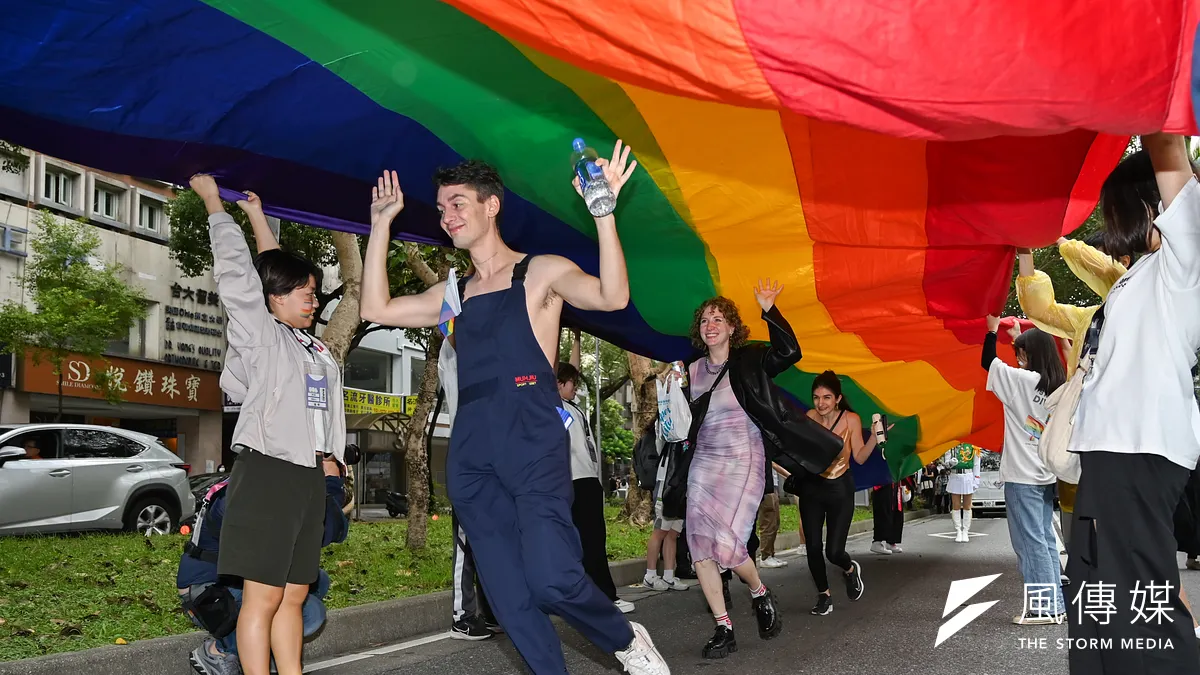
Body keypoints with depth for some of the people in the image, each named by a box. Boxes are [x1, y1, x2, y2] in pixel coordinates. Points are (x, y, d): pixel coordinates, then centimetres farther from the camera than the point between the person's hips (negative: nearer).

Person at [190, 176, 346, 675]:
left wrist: (260, 219, 35)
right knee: (262, 597, -5)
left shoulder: (313, 346, 18)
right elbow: (237, 269, -3)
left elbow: (280, 266, 31)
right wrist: (213, 202, 6)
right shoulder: (260, 333, -1)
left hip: (309, 476, 7)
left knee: (294, 595, 9)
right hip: (268, 471, -7)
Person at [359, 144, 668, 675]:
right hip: (471, 460, 6)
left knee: (553, 581, -19)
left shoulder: (541, 273, 5)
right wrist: (381, 225, 15)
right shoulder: (453, 295, 22)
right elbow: (376, 309, 15)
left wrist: (604, 213, -23)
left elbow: (612, 297, -12)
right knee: (510, 600, 2)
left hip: (533, 450, -5)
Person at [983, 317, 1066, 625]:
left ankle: (1044, 606, -3)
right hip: (1046, 475, 7)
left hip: (1022, 476, -7)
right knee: (1046, 540, 11)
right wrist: (1021, 336, 27)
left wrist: (993, 329, 10)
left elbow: (988, 362, -4)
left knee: (1030, 541, -4)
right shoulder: (1058, 388, 7)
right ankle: (1055, 603, 13)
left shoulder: (1021, 380, -12)